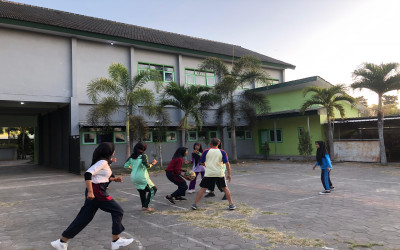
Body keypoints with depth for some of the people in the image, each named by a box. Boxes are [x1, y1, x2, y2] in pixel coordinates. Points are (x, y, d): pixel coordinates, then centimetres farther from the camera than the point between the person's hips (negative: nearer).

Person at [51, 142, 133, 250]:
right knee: (117, 211, 1)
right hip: (97, 192, -9)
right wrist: (90, 192, -28)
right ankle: (116, 241, 9)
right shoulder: (102, 162, -15)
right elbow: (88, 174, -24)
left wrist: (114, 179, 16)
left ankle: (62, 241, 18)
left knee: (84, 218, 13)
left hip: (93, 192, 9)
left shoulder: (103, 161, 15)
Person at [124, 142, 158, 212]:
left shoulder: (132, 156, 8)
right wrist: (153, 163, -1)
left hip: (133, 178, 7)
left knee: (142, 192, 23)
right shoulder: (143, 156, -9)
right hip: (142, 177, -7)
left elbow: (126, 165, 6)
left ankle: (143, 206, 26)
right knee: (153, 189, 5)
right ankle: (145, 206, -3)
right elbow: (147, 166, -18)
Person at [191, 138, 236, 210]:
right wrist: (229, 174, 5)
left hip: (209, 174, -1)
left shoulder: (206, 151, 1)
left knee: (203, 189, 8)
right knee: (225, 188, 16)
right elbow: (227, 164, -1)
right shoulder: (222, 152, 2)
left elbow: (201, 162, 9)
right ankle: (231, 204, 17)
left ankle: (195, 204, 6)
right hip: (220, 174, 1)